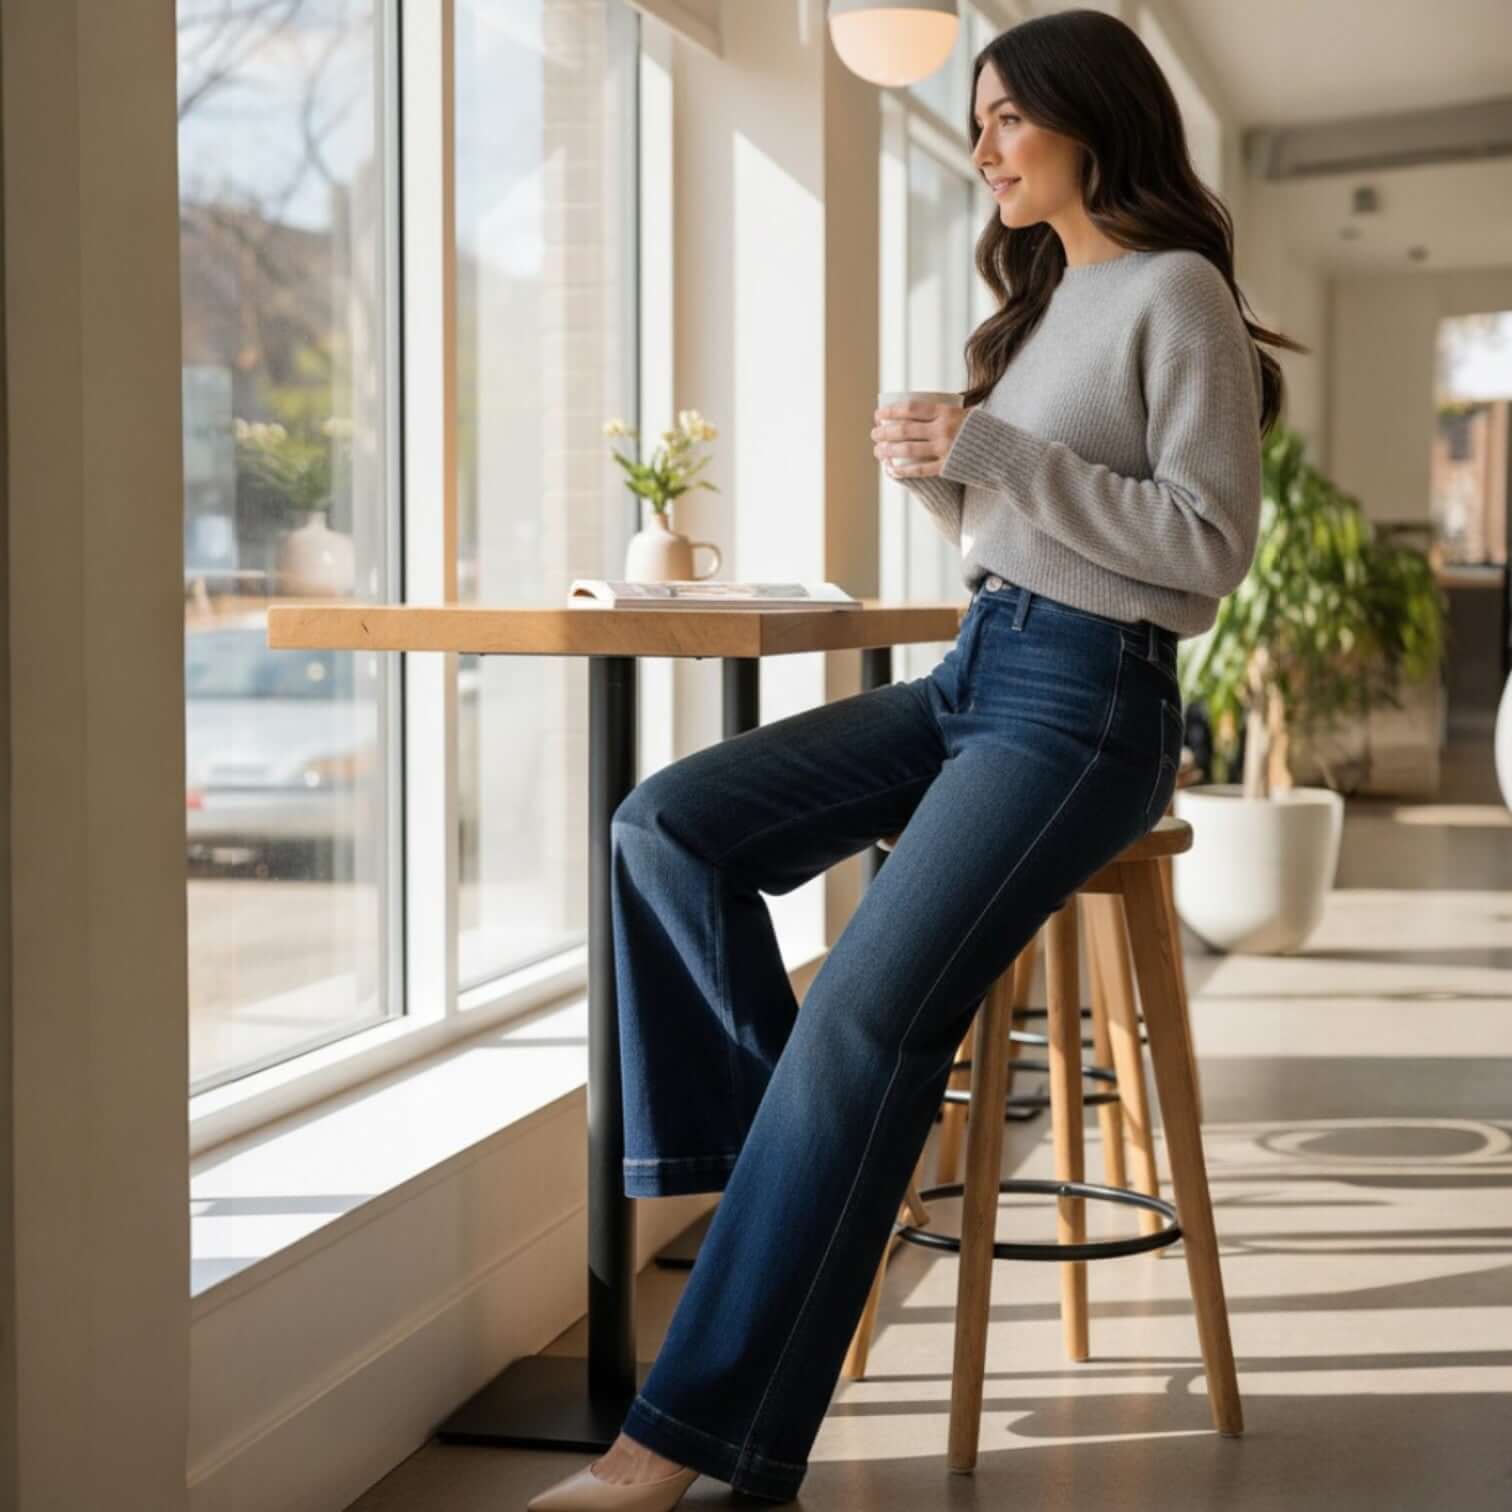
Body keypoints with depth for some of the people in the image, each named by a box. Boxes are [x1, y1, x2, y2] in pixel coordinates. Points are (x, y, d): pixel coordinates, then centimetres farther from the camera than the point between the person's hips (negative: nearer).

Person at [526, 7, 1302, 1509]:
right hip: (971, 669, 9)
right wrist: (938, 467, 2)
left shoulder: (1176, 298, -6)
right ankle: (782, 1147, -1)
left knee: (863, 1021, -22)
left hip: (1087, 705, -9)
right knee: (668, 825, -10)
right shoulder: (1046, 297, 19)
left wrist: (995, 454, -17)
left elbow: (1209, 544, -14)